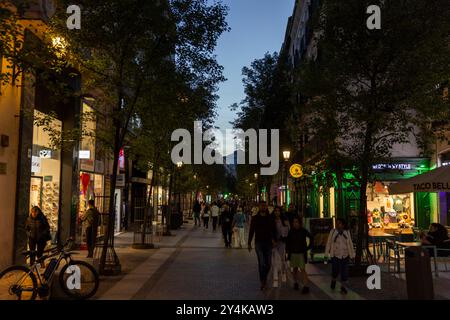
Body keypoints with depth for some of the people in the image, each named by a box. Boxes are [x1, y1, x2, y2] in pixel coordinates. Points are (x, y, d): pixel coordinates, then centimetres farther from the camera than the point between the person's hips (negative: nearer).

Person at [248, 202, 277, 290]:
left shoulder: (270, 218, 5)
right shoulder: (255, 218, 3)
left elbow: (273, 230, 4)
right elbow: (251, 231, 7)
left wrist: (273, 239, -15)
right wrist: (249, 243, 5)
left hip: (268, 243, 2)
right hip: (258, 243, -1)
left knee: (268, 263, 5)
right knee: (261, 263, -6)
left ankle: (264, 277, 31)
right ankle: (263, 282, 6)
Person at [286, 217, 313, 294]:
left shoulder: (303, 231, -7)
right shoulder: (291, 231, 1)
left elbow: (311, 238, 4)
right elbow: (288, 241, 14)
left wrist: (308, 247, 1)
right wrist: (287, 249, 7)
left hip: (301, 253, -3)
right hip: (293, 253, 3)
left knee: (303, 270, -7)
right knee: (295, 269, 12)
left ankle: (306, 286, -6)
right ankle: (296, 283, 27)